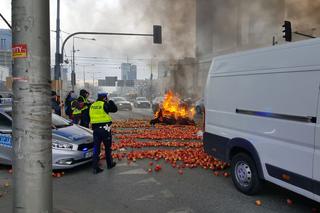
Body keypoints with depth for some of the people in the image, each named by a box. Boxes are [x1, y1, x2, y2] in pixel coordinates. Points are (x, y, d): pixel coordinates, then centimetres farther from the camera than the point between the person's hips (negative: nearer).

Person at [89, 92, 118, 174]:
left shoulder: (92, 106, 8)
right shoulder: (105, 105, -10)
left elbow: (89, 117, 13)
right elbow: (114, 109, -2)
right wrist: (110, 102, 10)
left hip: (96, 129, 4)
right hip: (105, 129, -4)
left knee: (96, 149, 6)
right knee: (107, 148, 13)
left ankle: (95, 167, 3)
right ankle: (109, 164, 27)